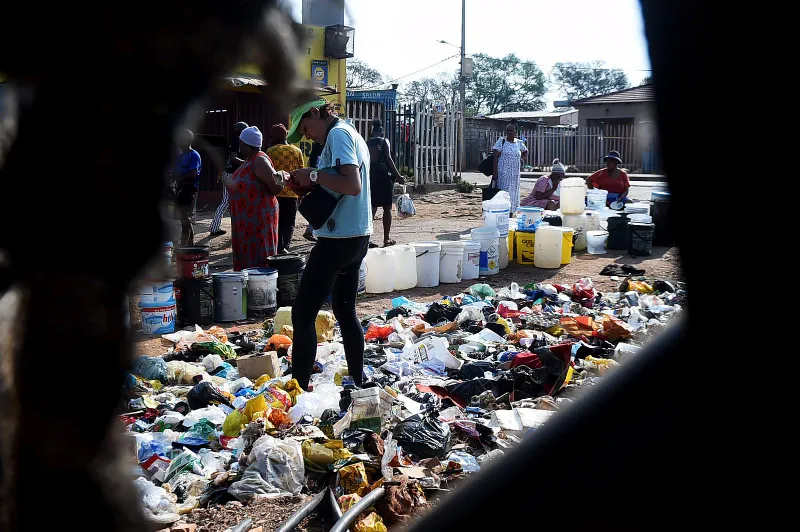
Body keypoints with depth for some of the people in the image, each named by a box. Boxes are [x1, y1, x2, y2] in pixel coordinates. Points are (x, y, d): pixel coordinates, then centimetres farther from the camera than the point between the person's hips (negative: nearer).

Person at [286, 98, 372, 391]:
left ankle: (299, 388, -7)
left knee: (303, 314, -8)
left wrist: (313, 174, -16)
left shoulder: (338, 134, -11)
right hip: (357, 236, 10)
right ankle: (357, 381, 23)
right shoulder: (351, 135, 19)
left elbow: (353, 185, -24)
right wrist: (310, 183, 7)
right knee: (346, 310, 17)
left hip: (339, 238, -10)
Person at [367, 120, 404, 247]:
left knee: (372, 207, 9)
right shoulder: (384, 141, -2)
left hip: (371, 175, 5)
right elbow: (388, 159, -10)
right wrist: (397, 175, -7)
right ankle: (386, 239, 4)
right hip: (383, 175, -5)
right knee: (387, 207, 3)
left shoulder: (367, 143, 11)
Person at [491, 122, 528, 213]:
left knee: (514, 194, 7)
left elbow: (525, 151, 31)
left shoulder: (519, 143, 8)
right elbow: (495, 157, -8)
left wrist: (519, 158, 14)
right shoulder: (501, 141, -4)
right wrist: (495, 172, -16)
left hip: (515, 174, 5)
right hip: (503, 173, -5)